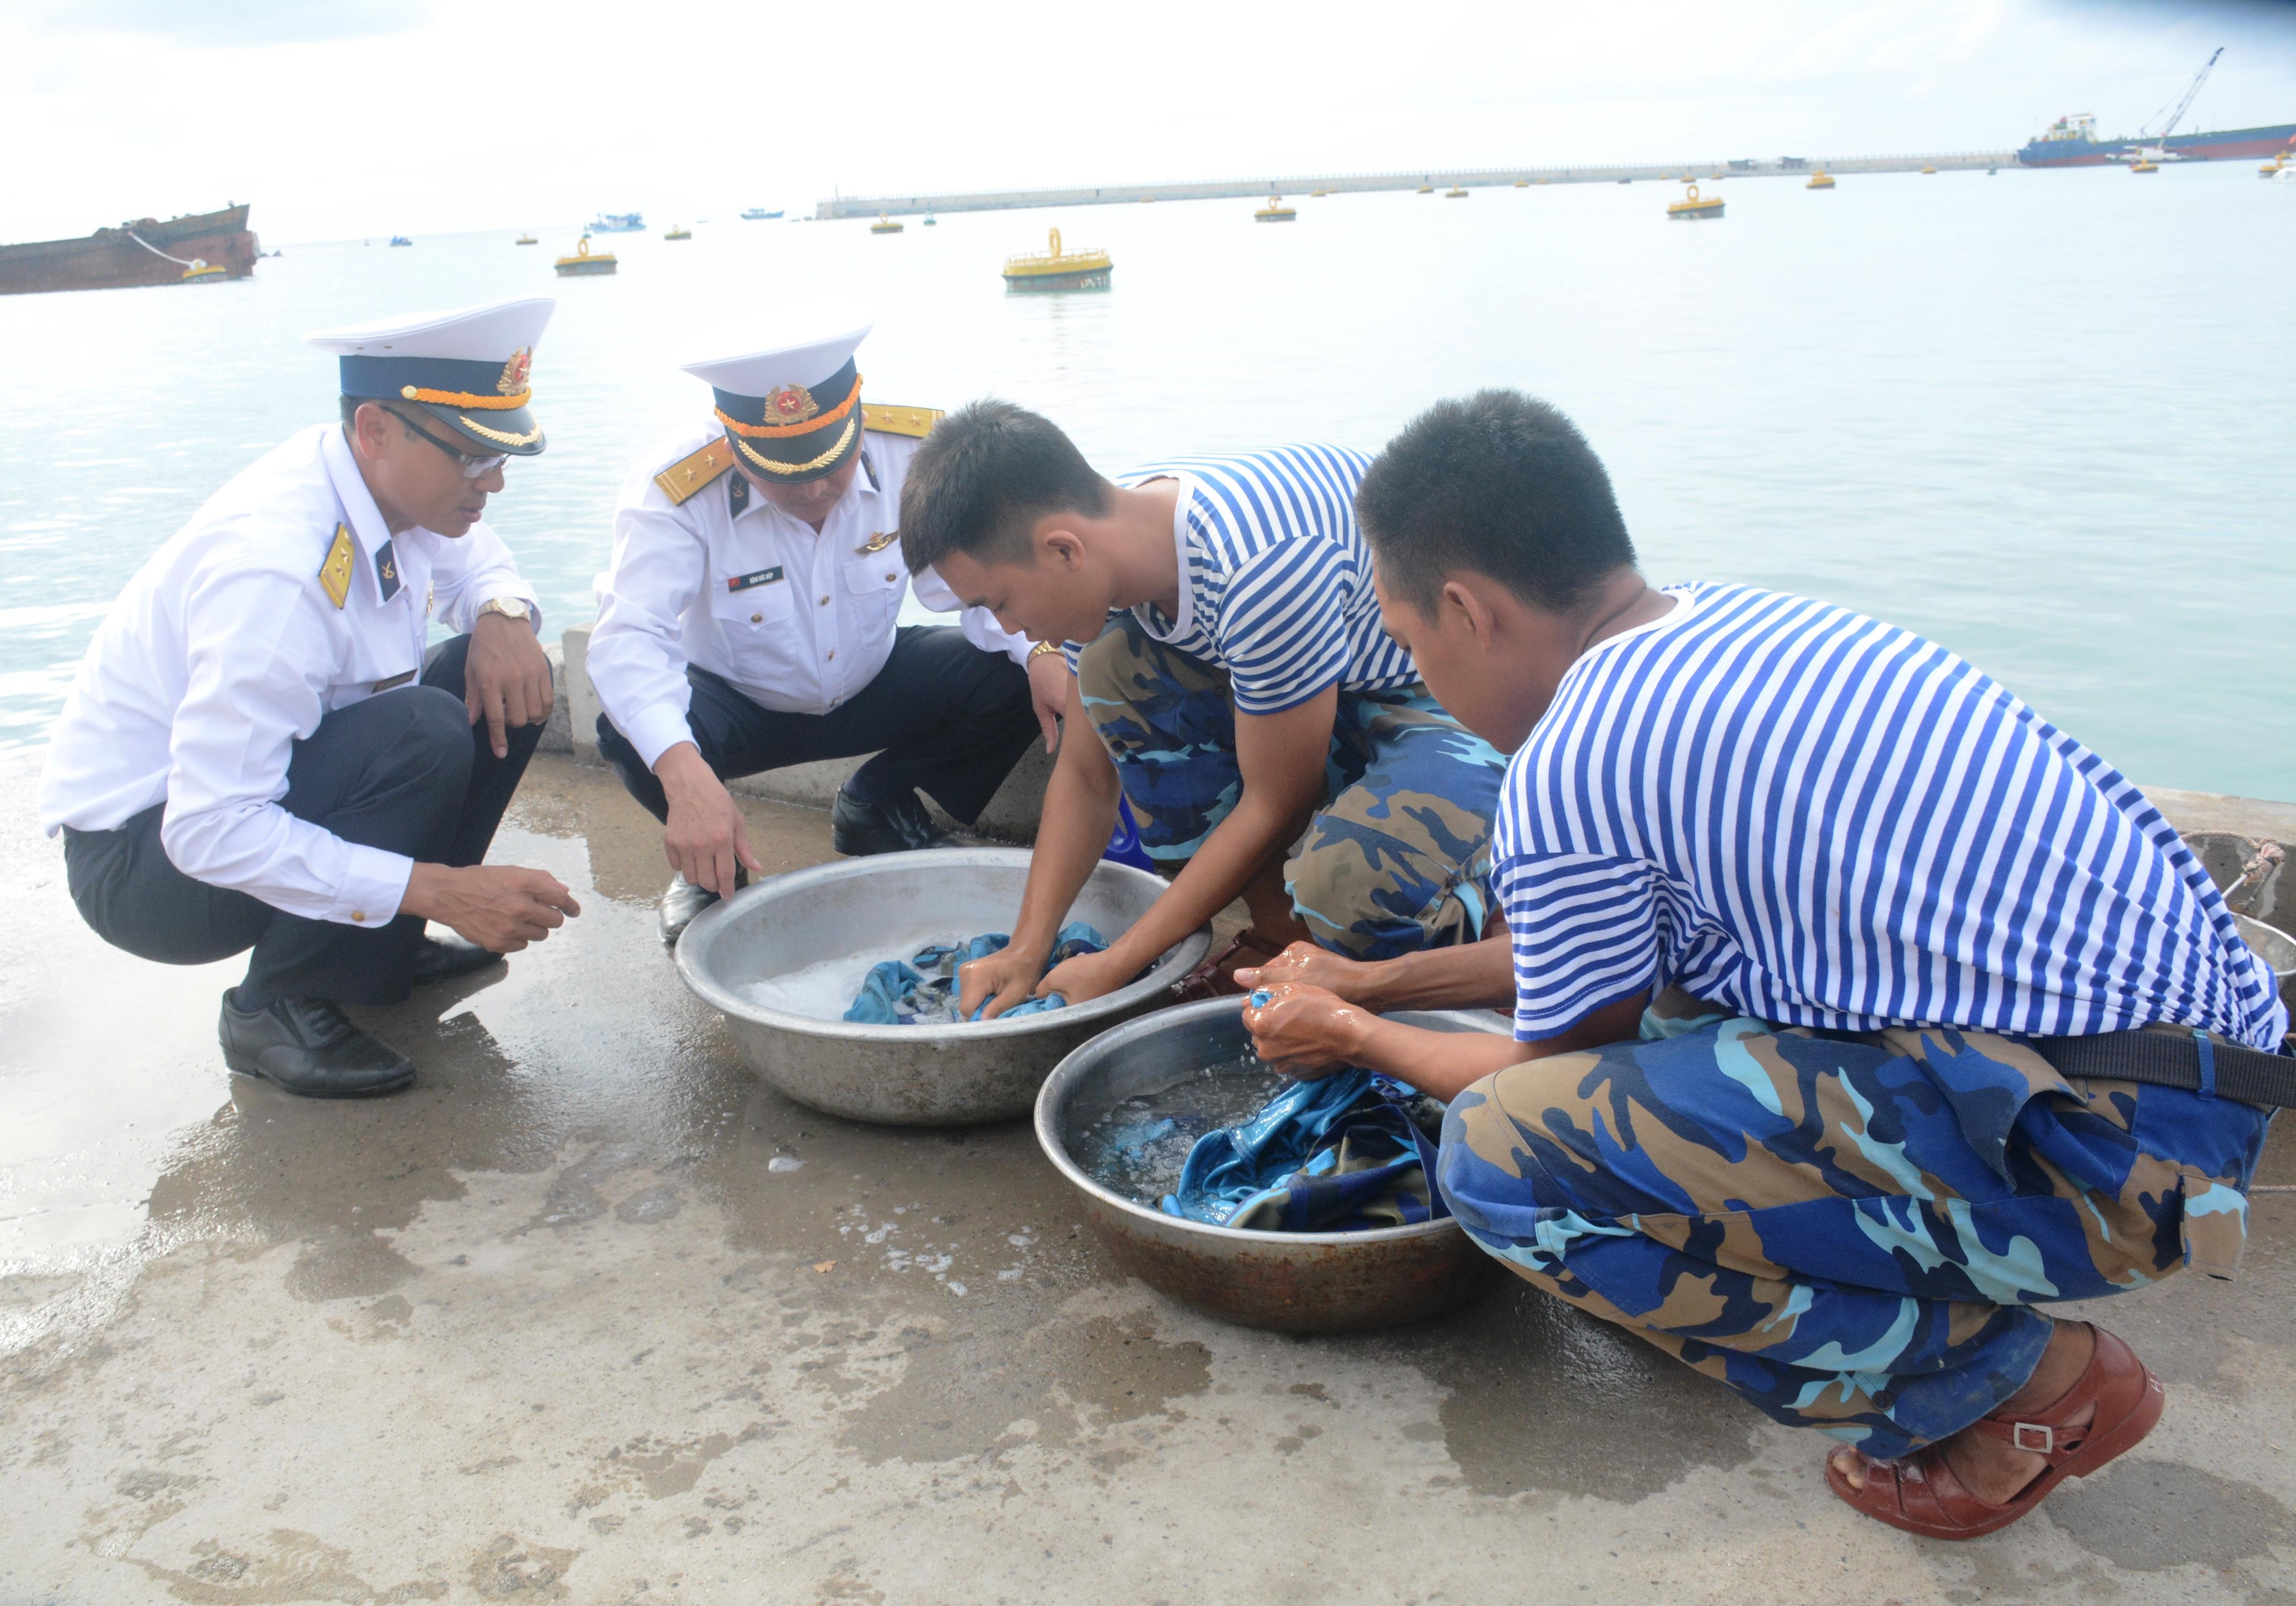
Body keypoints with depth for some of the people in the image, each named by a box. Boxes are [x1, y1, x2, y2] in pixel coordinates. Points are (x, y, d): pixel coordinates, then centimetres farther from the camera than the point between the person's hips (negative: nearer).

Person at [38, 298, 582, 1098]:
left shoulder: (394, 480, -8)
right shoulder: (276, 570, -33)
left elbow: (475, 558, 15)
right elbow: (212, 831, -33)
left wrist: (503, 615, -10)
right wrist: (437, 888, -35)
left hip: (266, 794, 9)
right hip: (148, 850, -8)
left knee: (506, 678, -3)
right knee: (426, 734, -31)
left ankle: (378, 951, 6)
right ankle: (277, 1006, -12)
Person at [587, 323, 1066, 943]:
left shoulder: (913, 450, -21)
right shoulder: (673, 494, -30)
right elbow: (629, 637, -42)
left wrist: (1040, 652, -41)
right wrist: (685, 775, -60)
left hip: (872, 686, 3)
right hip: (737, 705, -2)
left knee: (1015, 679, -21)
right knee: (631, 733, -35)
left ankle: (877, 806, 8)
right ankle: (709, 862, 2)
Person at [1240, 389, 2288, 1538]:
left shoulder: (1567, 770, -16)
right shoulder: (1750, 622, 11)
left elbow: (1562, 1062, 2)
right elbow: (1597, 944, 24)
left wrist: (1352, 1037, 19)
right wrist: (1380, 983, 33)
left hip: (2102, 1143, -9)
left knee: (1505, 1159, -17)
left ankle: (2012, 1381, -1)